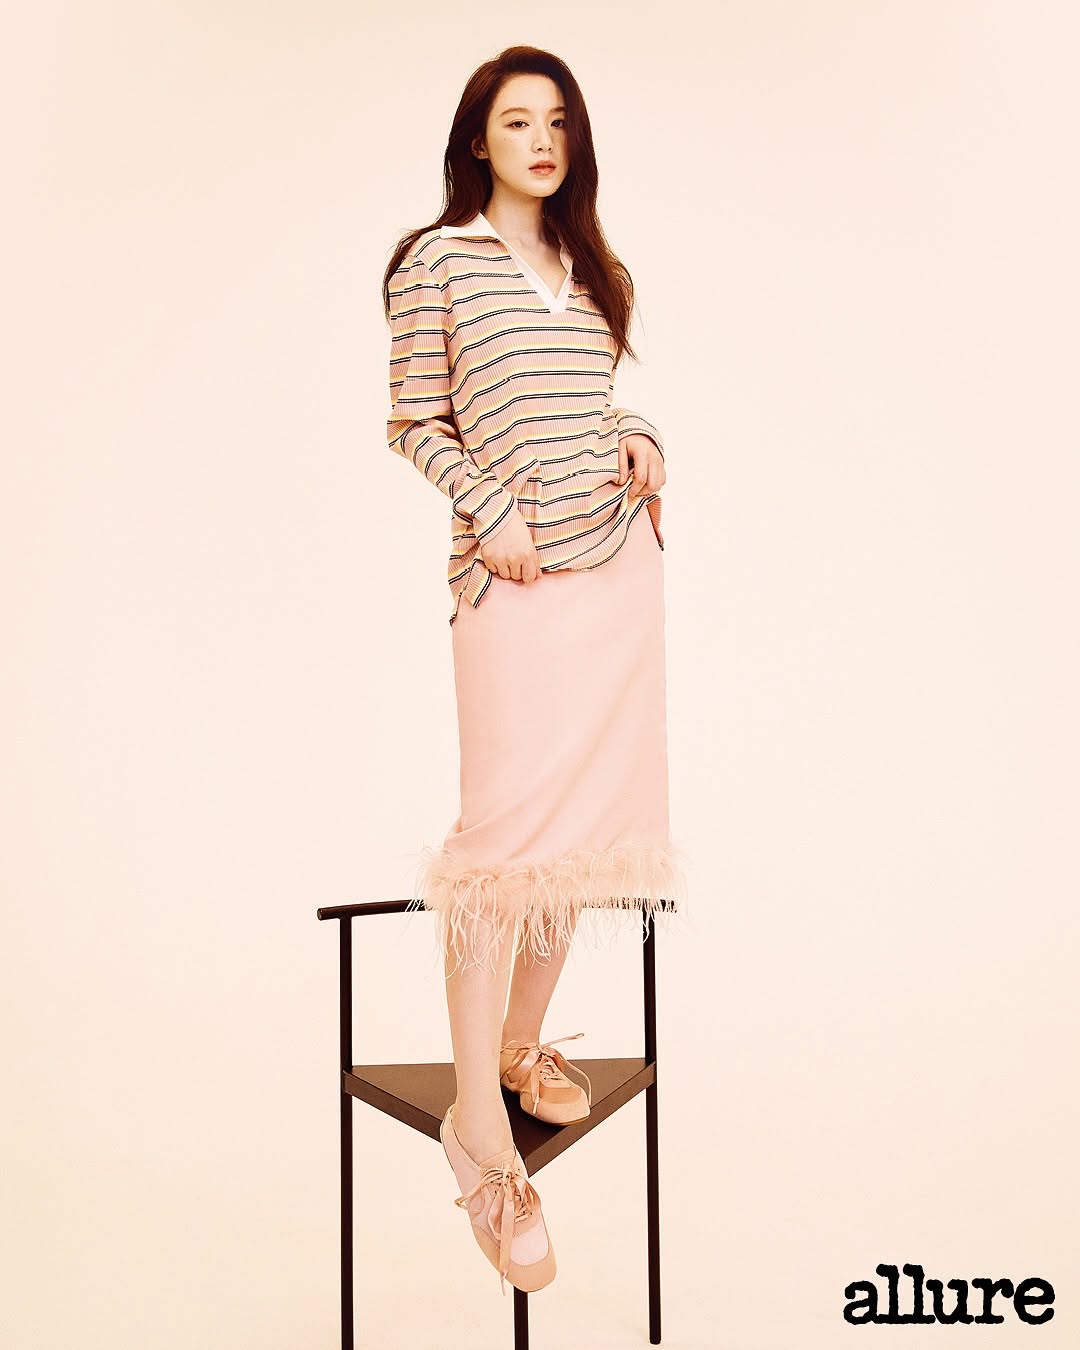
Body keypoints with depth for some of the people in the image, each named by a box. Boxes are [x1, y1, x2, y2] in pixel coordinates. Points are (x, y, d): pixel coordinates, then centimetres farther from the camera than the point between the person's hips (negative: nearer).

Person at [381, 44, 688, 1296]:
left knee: (584, 813, 6)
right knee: (509, 825, -11)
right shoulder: (435, 261, 0)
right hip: (514, 574, -6)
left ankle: (522, 1042, 21)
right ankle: (479, 1122, -7)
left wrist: (637, 439, 3)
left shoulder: (588, 268, 16)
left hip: (617, 557, 6)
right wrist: (492, 507, -12)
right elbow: (414, 423, 0)